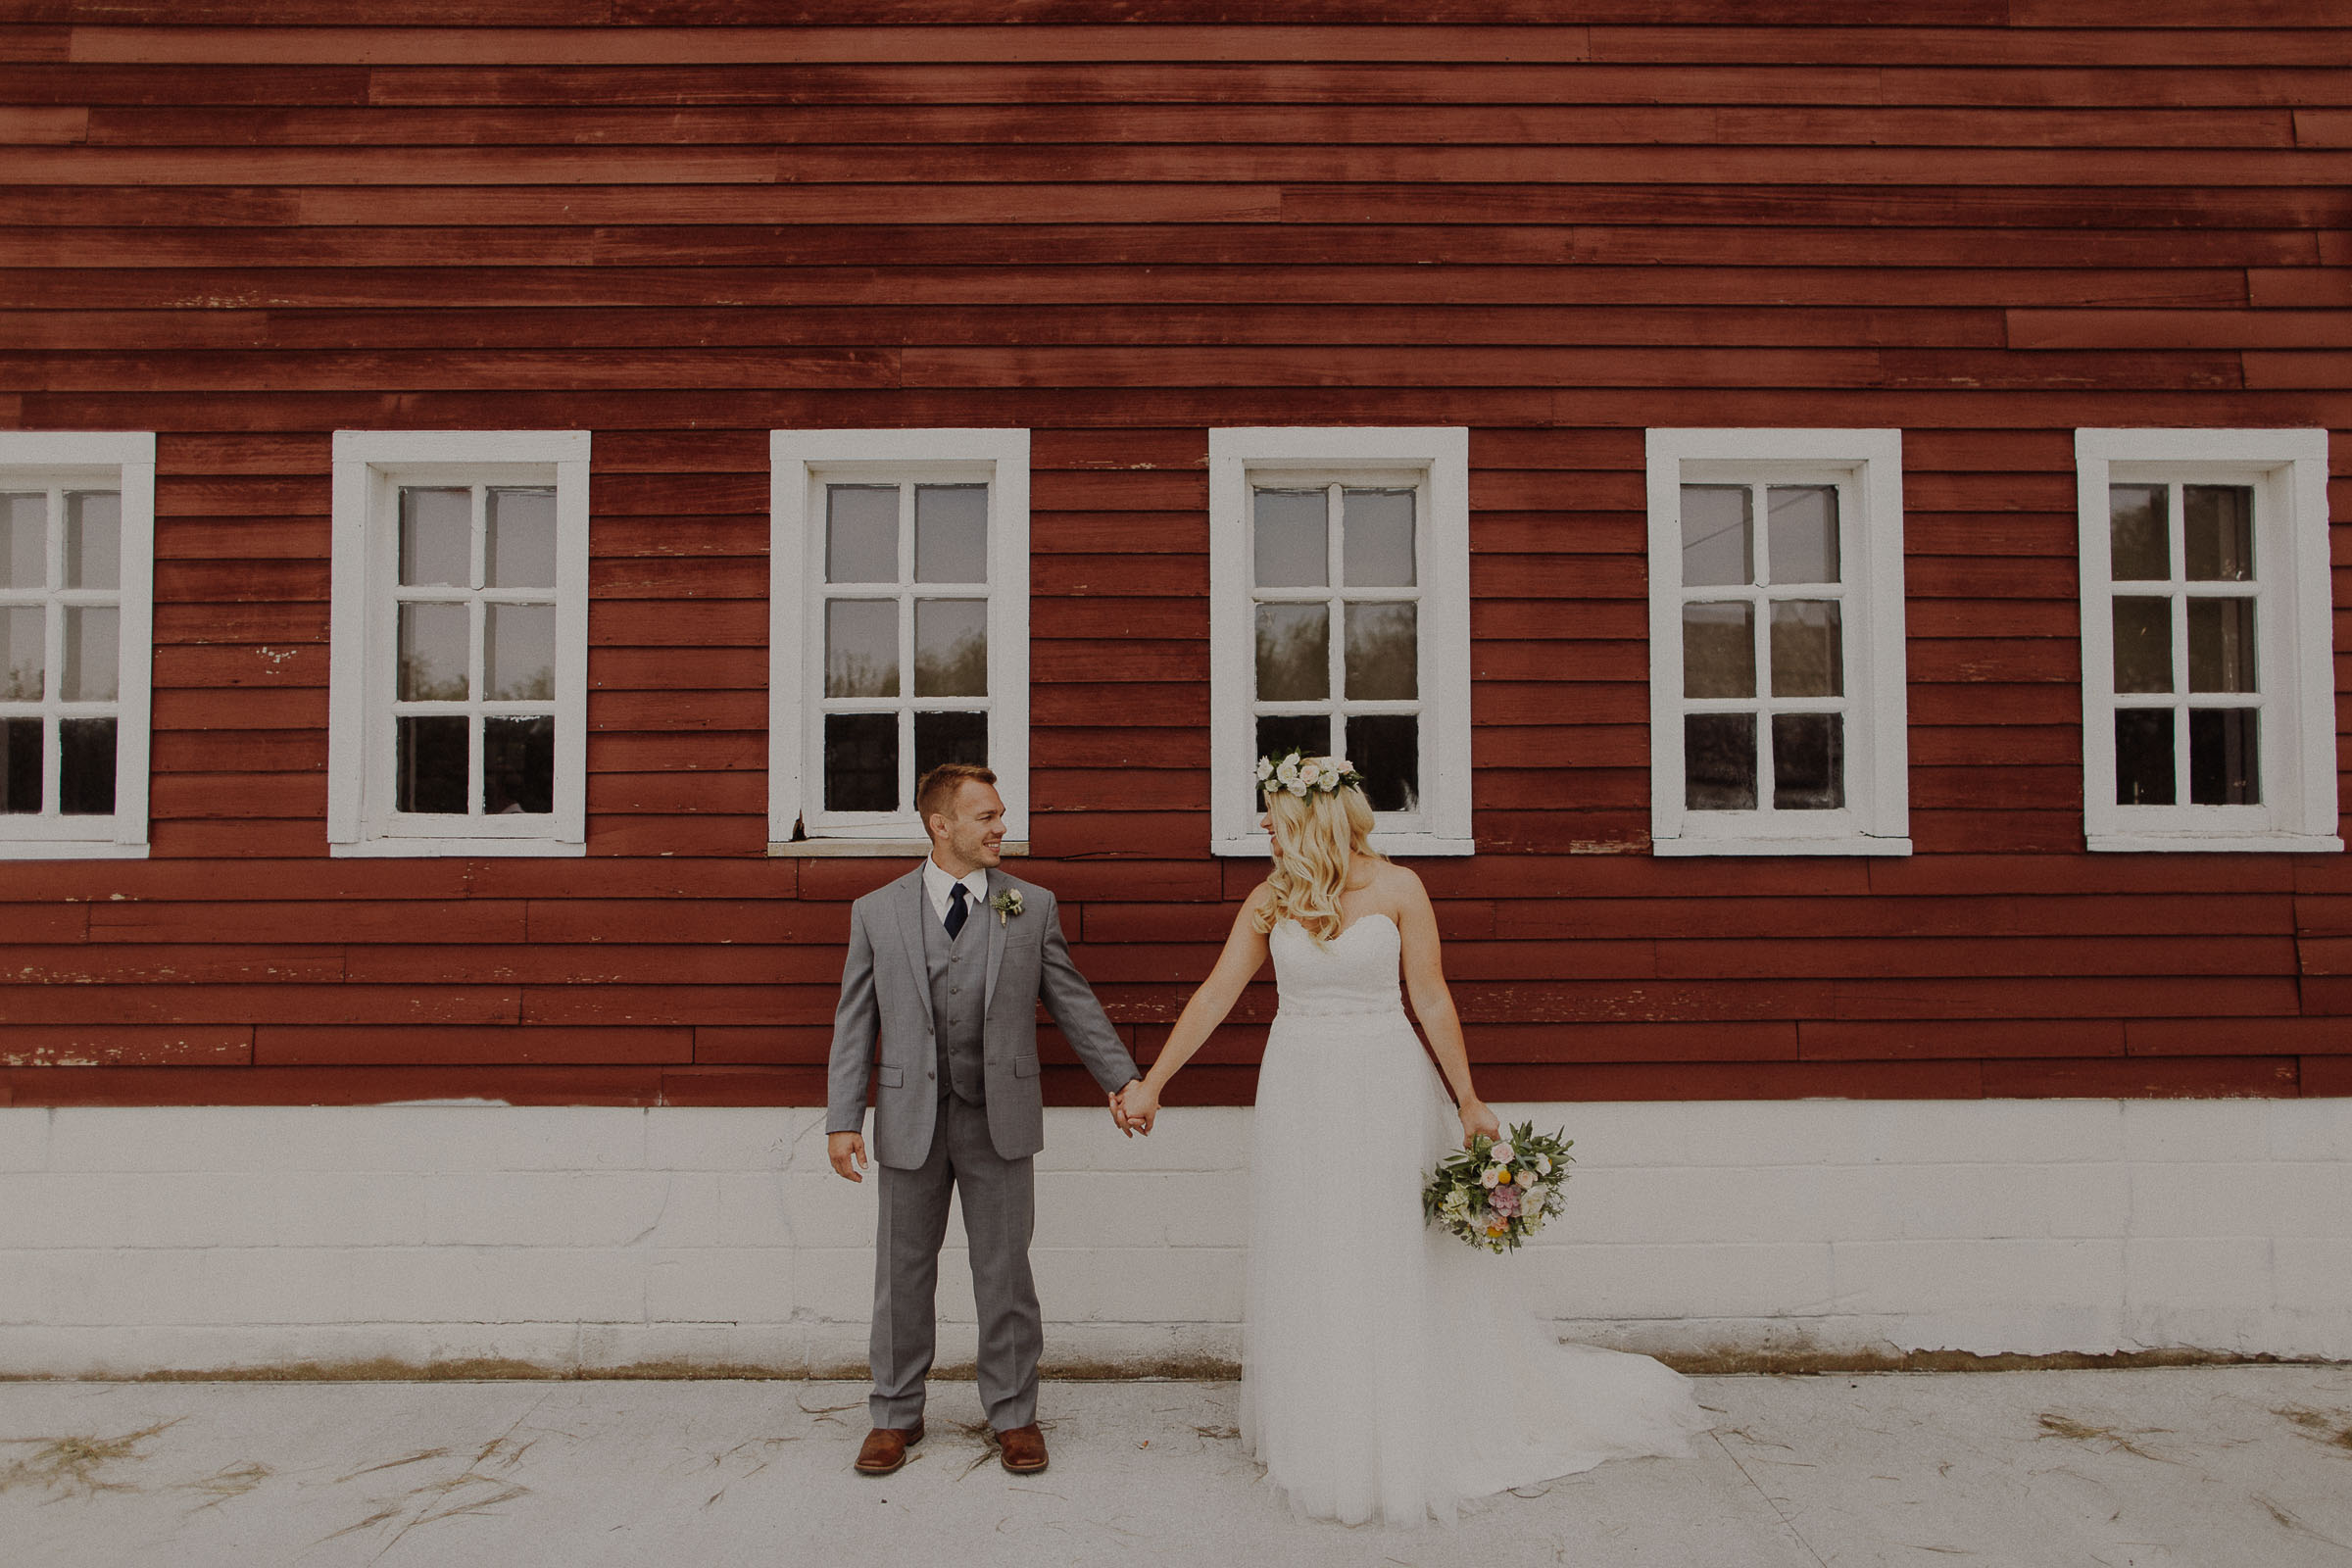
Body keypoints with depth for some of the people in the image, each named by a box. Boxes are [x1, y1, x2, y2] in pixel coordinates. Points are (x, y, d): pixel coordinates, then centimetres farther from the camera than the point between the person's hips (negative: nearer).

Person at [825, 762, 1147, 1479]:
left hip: (1000, 1121, 0)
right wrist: (843, 1119, -3)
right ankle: (896, 1415, 30)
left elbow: (1073, 1001, 5)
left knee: (1004, 1272, 9)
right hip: (911, 1120, 1)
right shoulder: (876, 912, 1)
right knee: (904, 1272, 12)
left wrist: (1121, 1079, 0)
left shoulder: (1033, 907, 1)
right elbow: (854, 1023, 2)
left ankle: (1013, 1413, 26)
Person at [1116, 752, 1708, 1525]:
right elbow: (1215, 994, 1)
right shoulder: (1269, 899, 0)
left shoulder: (1396, 888, -9)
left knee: (1393, 1265, 6)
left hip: (1384, 1086, -3)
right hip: (1299, 1091, 3)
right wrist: (1151, 1082, 0)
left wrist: (1467, 1099, -4)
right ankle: (1322, 1445, 29)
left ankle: (1406, 1444, 24)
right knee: (1307, 1270, 11)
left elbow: (1431, 998, -5)